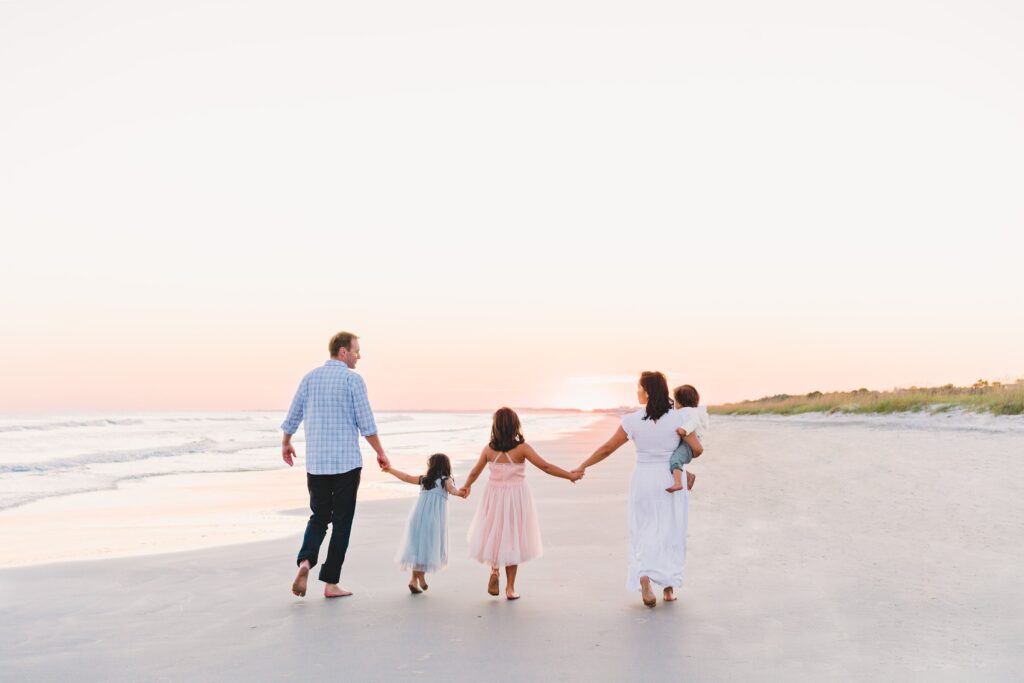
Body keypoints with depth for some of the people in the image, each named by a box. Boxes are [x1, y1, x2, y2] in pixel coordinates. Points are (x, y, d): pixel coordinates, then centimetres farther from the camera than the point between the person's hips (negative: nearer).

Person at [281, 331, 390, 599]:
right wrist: (381, 453, 2)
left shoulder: (310, 378, 7)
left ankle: (305, 561, -8)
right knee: (341, 521, 6)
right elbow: (366, 424, -9)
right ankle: (331, 583, 8)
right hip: (346, 462, -4)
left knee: (319, 516, 17)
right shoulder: (353, 380, -8)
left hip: (316, 462, 4)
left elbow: (292, 417, 13)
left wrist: (286, 443, 29)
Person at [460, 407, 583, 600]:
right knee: (512, 538, 9)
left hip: (494, 497, 2)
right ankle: (510, 587, 14)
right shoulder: (522, 448, -12)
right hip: (516, 497, -1)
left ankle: (494, 569, -1)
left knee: (494, 534, 21)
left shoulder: (488, 449, -5)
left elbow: (475, 472, 8)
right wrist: (570, 475, -5)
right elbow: (545, 466, -13)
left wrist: (466, 486, 28)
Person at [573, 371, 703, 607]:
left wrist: (582, 466, 8)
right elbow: (698, 449, -8)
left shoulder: (632, 420, -9)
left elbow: (607, 448, -3)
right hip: (671, 480, 0)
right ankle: (669, 587, 15)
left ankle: (643, 576, -10)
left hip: (643, 480, 0)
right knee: (671, 532, 12)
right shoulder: (677, 418, -9)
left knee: (643, 532, 11)